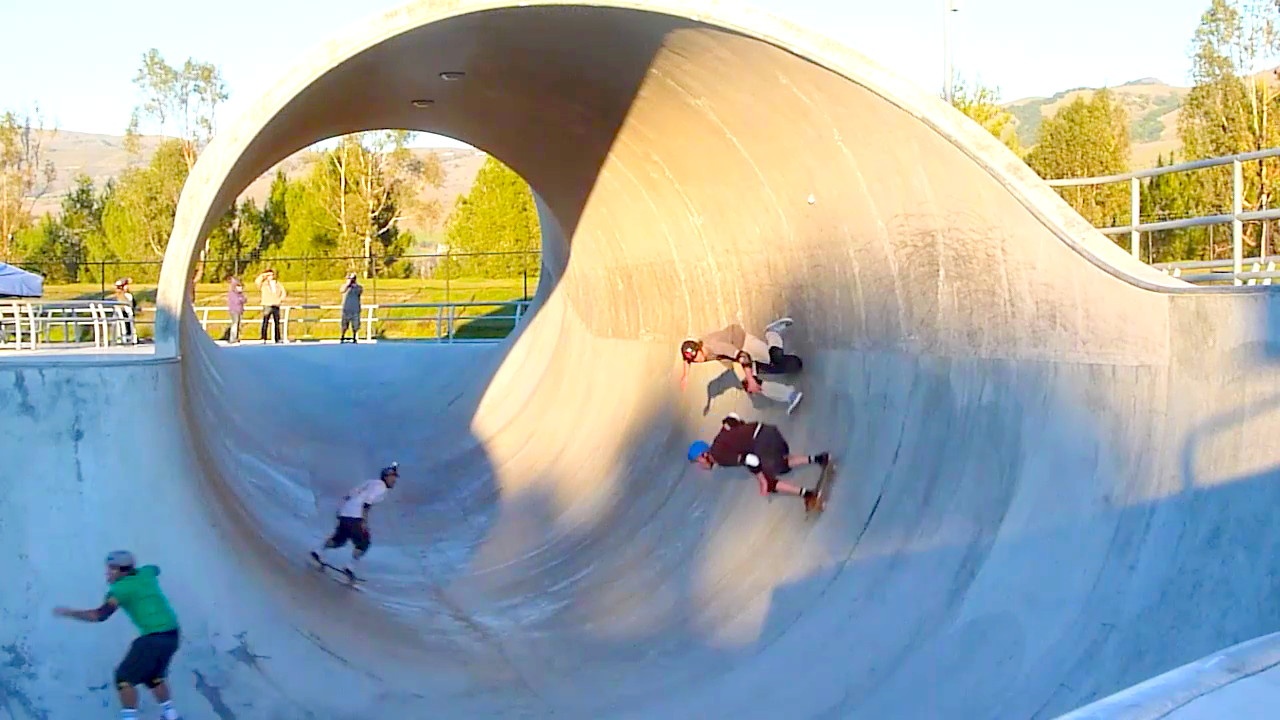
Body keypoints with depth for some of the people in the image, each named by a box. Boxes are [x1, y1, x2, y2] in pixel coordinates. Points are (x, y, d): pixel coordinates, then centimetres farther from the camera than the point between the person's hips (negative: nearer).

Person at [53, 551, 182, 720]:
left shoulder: (120, 589, -9)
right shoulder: (146, 573, 10)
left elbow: (101, 614, -19)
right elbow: (155, 569, 36)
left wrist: (69, 613, -13)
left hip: (153, 637, -8)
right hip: (172, 635, 8)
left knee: (125, 677, 1)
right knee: (153, 675, 25)